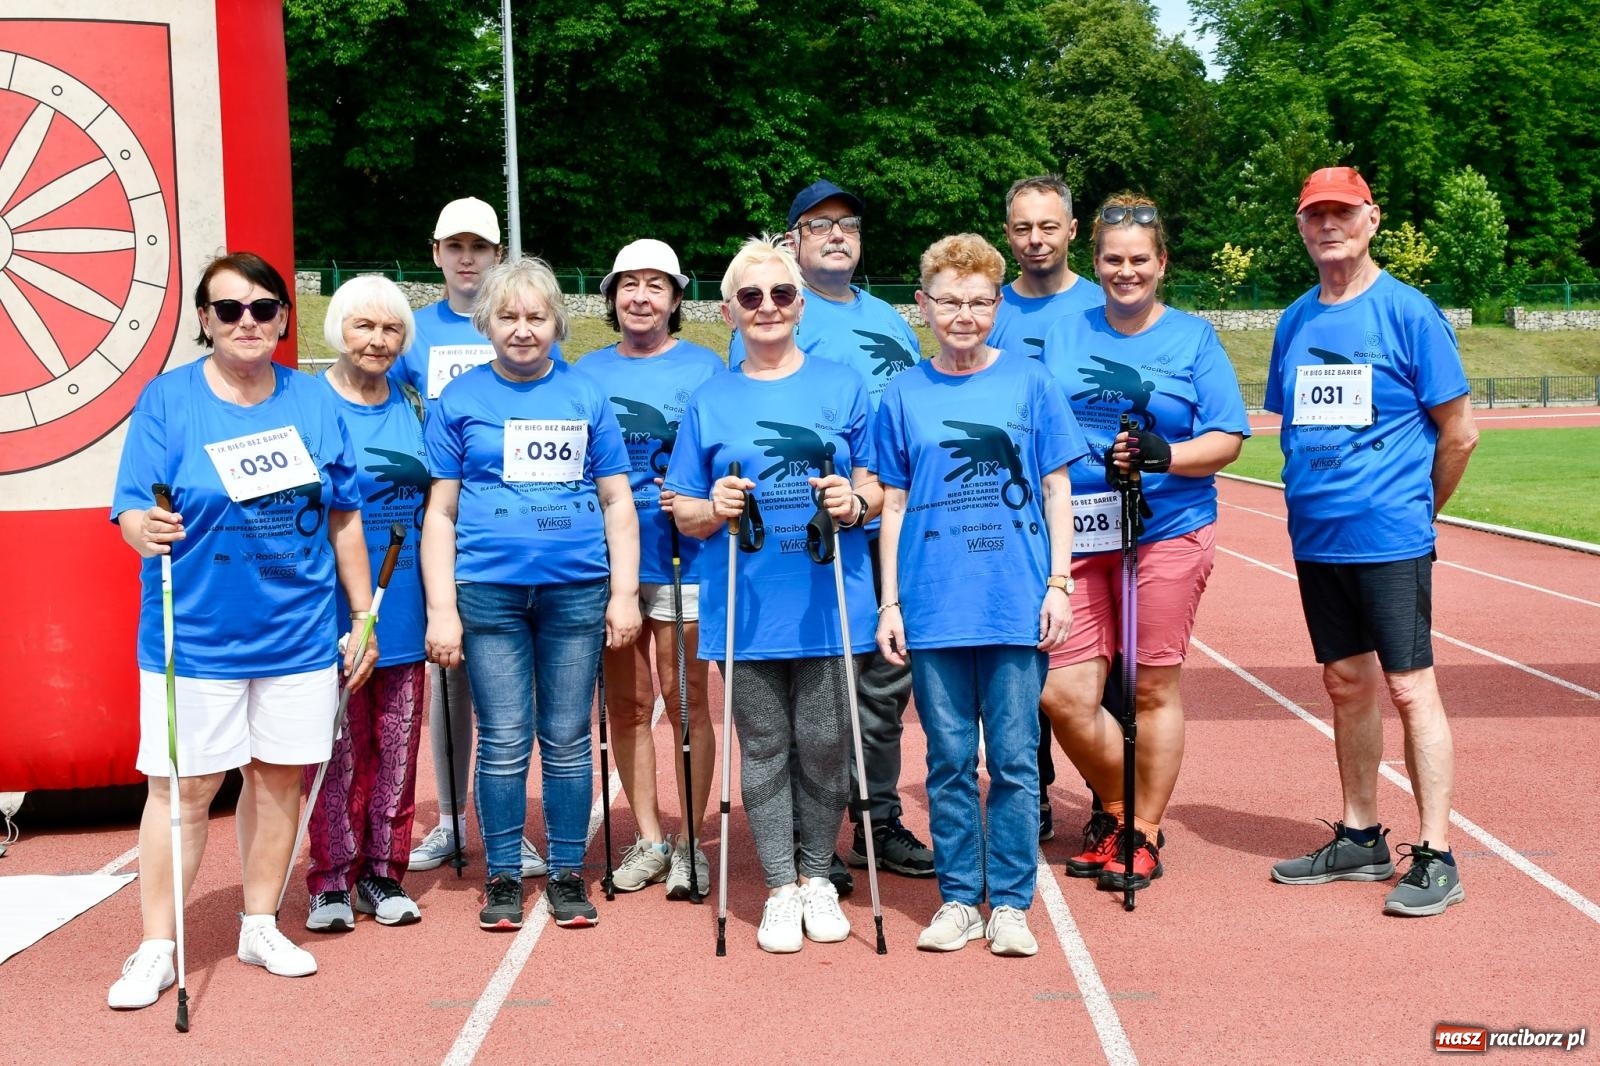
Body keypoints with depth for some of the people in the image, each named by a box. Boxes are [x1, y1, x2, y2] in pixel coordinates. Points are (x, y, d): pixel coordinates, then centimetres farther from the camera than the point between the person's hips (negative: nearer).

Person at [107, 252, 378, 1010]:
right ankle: (155, 948, 10)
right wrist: (146, 529, -33)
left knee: (279, 776, 10)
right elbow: (130, 510, -9)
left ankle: (261, 926, 25)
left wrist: (363, 613, 9)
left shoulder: (312, 402, 5)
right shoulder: (167, 399, -4)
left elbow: (343, 516, 10)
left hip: (300, 632, 3)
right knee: (184, 786, -1)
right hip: (196, 635, -3)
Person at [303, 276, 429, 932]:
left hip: (401, 601, 4)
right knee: (338, 745, 0)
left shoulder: (413, 407, 11)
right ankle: (332, 882, 11)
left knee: (397, 742, 8)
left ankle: (383, 873, 19)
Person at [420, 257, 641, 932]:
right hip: (489, 591, -1)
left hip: (577, 591, 1)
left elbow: (617, 501, 10)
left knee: (567, 741, 7)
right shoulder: (459, 400, 5)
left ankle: (568, 875, 18)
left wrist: (624, 592, 2)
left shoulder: (585, 397, 8)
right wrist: (441, 608, -3)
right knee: (504, 744, 2)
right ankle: (502, 878, 16)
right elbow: (440, 511, 4)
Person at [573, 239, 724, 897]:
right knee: (625, 702, 9)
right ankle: (648, 840, 20)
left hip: (679, 559, -4)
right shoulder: (586, 373, 12)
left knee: (684, 700, 2)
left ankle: (689, 842, 12)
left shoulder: (704, 368, 0)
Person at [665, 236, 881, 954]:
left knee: (824, 743, 3)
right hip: (746, 606, 1)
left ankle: (817, 875, 21)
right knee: (763, 746, 5)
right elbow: (684, 514, 8)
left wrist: (855, 503, -14)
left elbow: (877, 488, 8)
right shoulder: (709, 402, 8)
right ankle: (780, 888, 17)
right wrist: (714, 509, -14)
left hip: (828, 600, 0)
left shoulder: (843, 387, 7)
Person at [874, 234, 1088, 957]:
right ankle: (958, 898, 18)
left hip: (1018, 604, -1)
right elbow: (894, 505, 9)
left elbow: (1057, 491, 7)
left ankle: (1010, 903, 14)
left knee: (1014, 758, 3)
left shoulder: (1029, 382, 5)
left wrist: (1057, 583, -1)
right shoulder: (904, 395, 7)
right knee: (950, 760, 7)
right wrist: (890, 603, 4)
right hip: (933, 606, 1)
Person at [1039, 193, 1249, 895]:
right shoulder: (1062, 336, 12)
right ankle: (1114, 809, 20)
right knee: (1062, 694, -4)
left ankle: (1143, 832, 20)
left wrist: (1161, 456, -18)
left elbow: (1227, 440, 0)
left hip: (1168, 532, -2)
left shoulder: (1193, 338, 6)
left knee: (1153, 687, 4)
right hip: (1073, 535, 2)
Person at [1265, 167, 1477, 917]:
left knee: (1410, 686, -5)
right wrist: (1318, 501, 12)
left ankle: (1435, 857, 0)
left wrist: (1416, 509, 5)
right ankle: (1360, 840, 25)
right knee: (1346, 683, 14)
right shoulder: (1296, 320, 10)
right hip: (1316, 537, 6)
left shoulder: (1408, 312, -6)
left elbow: (1458, 433, -4)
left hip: (1390, 537, -6)